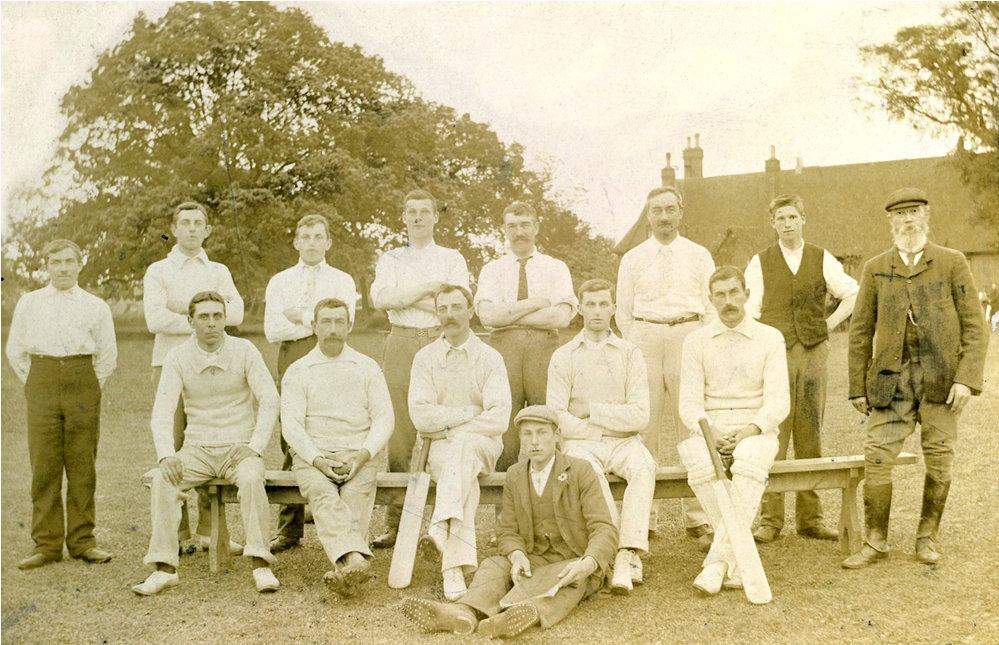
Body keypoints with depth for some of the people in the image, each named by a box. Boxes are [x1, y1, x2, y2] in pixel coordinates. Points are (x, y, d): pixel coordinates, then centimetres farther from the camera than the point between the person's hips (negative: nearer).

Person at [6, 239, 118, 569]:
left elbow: (108, 355, 13)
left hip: (82, 381, -1)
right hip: (42, 384, 1)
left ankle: (82, 541, 9)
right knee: (44, 466, -1)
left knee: (82, 465, 1)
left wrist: (90, 389, 5)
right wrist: (33, 385, 8)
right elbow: (15, 349, 16)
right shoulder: (28, 303, 13)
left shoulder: (96, 306, 9)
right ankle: (46, 544, 6)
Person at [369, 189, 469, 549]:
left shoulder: (452, 259, 15)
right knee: (400, 434, -3)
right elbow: (380, 298, -3)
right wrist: (428, 288, -7)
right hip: (402, 344, 1)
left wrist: (405, 297, -4)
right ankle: (396, 524, 1)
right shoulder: (390, 260, 18)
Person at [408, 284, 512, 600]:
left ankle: (441, 529, -51)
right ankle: (456, 565, -44)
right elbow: (421, 416, -6)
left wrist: (450, 427, -13)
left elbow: (499, 419, -9)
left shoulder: (490, 358, 3)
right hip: (439, 447, 1)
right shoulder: (425, 358, 7)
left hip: (482, 445, 0)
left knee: (463, 444, -37)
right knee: (466, 478, -34)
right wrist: (468, 413, -10)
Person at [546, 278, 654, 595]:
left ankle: (627, 555, -36)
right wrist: (612, 422, -6)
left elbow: (640, 415, -3)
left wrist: (590, 410, -7)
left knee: (643, 465, -32)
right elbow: (558, 418, -4)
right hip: (581, 443, -1)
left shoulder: (630, 354, 9)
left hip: (624, 442, 1)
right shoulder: (563, 357, 7)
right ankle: (630, 556, -29)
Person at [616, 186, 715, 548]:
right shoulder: (632, 259, 12)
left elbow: (711, 308, 11)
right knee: (644, 427, -3)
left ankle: (697, 519, 2)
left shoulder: (699, 256, 11)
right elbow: (623, 313, 14)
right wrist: (639, 351, 6)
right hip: (644, 338, 1)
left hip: (688, 337, 0)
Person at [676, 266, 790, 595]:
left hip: (756, 430, -1)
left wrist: (751, 429, -20)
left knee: (750, 462, -37)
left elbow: (778, 401, -1)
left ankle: (719, 560, -36)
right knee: (699, 463, -35)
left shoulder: (770, 339, 8)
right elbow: (689, 403, 2)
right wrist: (708, 431, -18)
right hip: (709, 430, 1)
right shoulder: (696, 341, 10)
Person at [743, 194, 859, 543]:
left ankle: (810, 517, 10)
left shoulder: (822, 260, 10)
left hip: (813, 353, 2)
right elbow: (751, 311, 6)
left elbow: (853, 294, 16)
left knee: (810, 435, 4)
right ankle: (770, 519, -2)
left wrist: (831, 322, 5)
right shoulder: (760, 262, 8)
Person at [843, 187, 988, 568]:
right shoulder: (875, 269, 9)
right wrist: (858, 388, 7)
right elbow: (861, 332, 11)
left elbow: (974, 327, 2)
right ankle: (875, 542, 7)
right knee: (877, 457, -5)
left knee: (939, 460, 4)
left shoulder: (952, 263, 5)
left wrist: (968, 379, -10)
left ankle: (927, 538, 21)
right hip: (892, 377, 1)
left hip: (942, 376, -1)